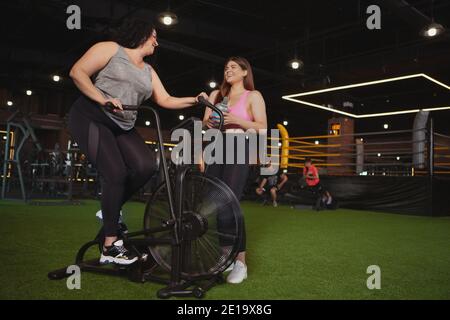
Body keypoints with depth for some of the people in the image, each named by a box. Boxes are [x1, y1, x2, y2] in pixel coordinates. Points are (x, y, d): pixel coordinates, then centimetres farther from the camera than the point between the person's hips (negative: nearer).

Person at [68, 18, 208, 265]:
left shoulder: (148, 71, 18)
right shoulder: (110, 49, 0)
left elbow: (165, 100, 12)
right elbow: (78, 73, -9)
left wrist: (195, 100, -1)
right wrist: (104, 100, -21)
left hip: (123, 127, 6)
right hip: (91, 119, -6)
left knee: (145, 167, -18)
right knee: (116, 173, -21)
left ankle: (109, 211, 6)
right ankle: (110, 246, -12)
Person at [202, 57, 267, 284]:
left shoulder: (253, 96, 6)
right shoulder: (216, 94, 21)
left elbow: (262, 128, -3)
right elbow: (205, 121, 16)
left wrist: (236, 120, -15)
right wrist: (209, 122, -8)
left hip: (239, 150, -5)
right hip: (217, 149, 6)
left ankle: (240, 261, -12)